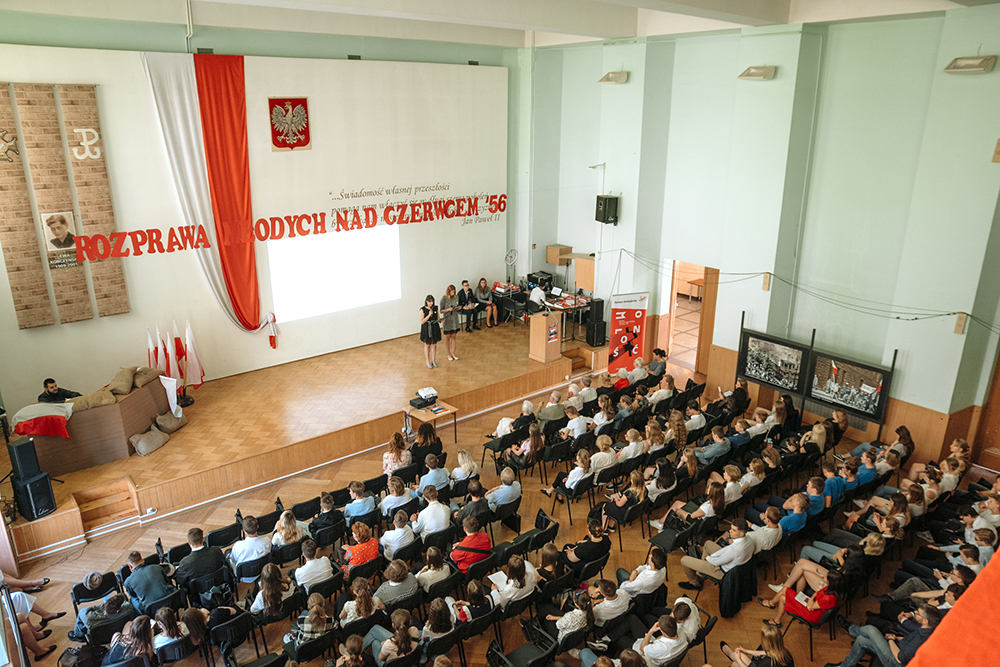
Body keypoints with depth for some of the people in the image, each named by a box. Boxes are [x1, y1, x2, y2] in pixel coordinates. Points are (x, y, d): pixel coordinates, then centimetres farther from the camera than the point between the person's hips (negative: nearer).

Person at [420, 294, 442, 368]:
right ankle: (428, 361, 21)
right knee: (427, 345, 9)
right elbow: (422, 321, -15)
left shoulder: (435, 308, 0)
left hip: (435, 328, 3)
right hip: (426, 329, -3)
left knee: (434, 345, 11)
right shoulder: (423, 310, -13)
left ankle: (434, 360, 26)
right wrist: (429, 315, -24)